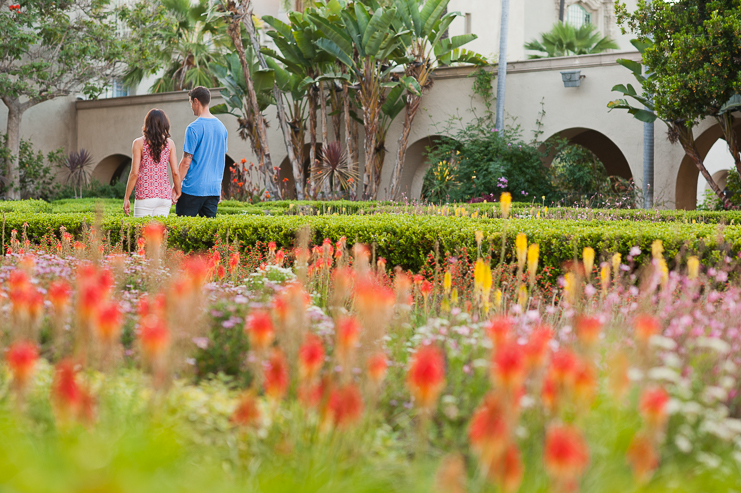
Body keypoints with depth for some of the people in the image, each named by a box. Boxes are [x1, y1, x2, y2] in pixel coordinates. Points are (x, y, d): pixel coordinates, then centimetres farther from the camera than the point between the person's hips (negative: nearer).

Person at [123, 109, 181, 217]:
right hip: (164, 195, 3)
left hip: (145, 196, -3)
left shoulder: (139, 143, -1)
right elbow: (175, 172, 2)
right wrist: (177, 192, 17)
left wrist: (126, 198, 1)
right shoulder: (169, 143, 5)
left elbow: (134, 173, -5)